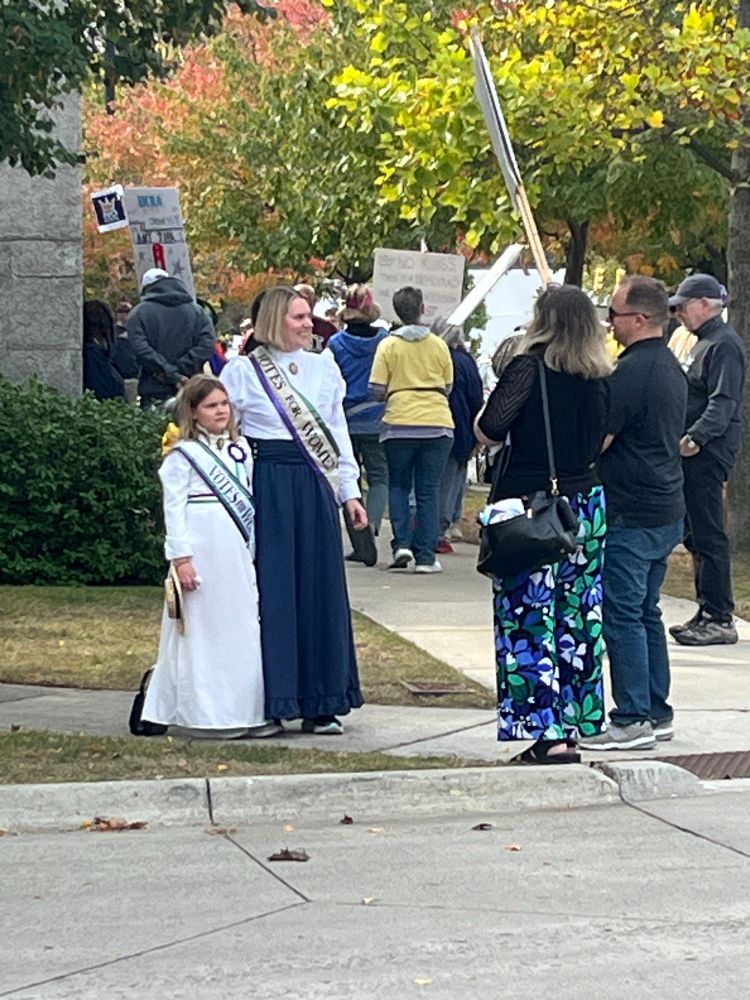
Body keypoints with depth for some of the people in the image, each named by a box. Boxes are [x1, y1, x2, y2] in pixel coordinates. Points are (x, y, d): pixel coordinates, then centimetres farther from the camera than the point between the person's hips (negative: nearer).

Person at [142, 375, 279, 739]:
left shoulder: (240, 449, 14)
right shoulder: (183, 455, -4)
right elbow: (173, 508, -8)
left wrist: (254, 550, 15)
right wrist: (180, 557, -14)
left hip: (237, 552, 6)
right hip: (202, 551, -6)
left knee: (245, 627, 7)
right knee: (204, 630, -3)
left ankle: (251, 712, 12)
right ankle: (208, 714, 1)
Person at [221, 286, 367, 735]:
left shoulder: (324, 368, 12)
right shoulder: (242, 371, 0)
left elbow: (339, 433, 15)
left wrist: (350, 492, 11)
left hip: (314, 487, 4)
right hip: (266, 488, -4)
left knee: (319, 590, 5)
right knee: (271, 591, -3)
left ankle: (320, 704, 12)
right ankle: (267, 702, 4)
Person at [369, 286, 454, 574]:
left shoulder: (388, 345, -3)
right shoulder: (438, 345, 3)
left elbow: (376, 391, -5)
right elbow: (448, 387, 9)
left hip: (400, 423, -1)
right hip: (438, 424, 1)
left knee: (398, 486, 14)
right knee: (429, 491, 5)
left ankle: (402, 543, -2)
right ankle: (425, 556, 2)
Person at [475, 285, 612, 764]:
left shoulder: (529, 368, -12)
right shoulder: (600, 378, 4)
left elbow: (487, 432, -14)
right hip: (588, 504, 6)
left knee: (530, 622, -3)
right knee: (577, 623, 11)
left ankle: (550, 735, -8)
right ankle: (572, 726, 16)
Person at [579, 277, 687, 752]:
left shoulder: (630, 371, -18)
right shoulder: (672, 368, 13)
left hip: (632, 515, -10)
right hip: (667, 511, 10)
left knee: (623, 615, -4)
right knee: (646, 613, 15)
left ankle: (632, 720, -3)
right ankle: (658, 713, 20)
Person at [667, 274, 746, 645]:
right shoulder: (707, 343, 20)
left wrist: (695, 437, -33)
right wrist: (689, 438, 22)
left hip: (708, 453, -11)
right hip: (698, 453, 11)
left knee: (708, 537, -9)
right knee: (696, 535, 14)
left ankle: (719, 619, -7)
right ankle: (708, 613, 20)